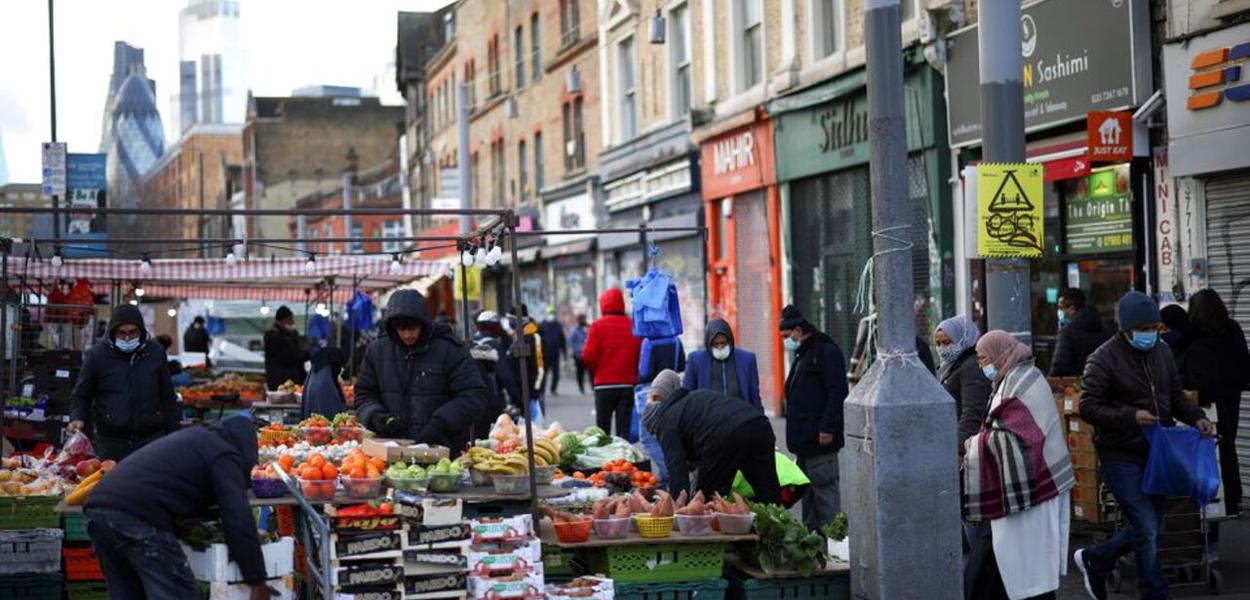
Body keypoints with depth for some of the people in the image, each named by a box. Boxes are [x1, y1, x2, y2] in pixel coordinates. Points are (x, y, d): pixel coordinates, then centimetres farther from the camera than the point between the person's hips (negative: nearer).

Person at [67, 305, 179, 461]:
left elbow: (168, 398, 14)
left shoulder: (156, 353, 7)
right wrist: (77, 418, -11)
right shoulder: (97, 355, 1)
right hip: (111, 442, -1)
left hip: (151, 438, 1)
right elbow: (81, 395, 8)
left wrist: (174, 436, 12)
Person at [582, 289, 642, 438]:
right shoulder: (634, 325, 1)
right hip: (628, 384, 2)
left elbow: (588, 356, -9)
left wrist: (595, 374, 9)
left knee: (603, 430, 7)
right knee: (625, 429, 2)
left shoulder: (598, 325, -5)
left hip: (604, 385, -2)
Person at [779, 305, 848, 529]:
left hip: (819, 439, -10)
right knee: (808, 493, 13)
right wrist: (795, 435, 17)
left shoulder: (826, 351, -11)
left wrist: (827, 428, -23)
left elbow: (837, 393, -18)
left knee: (825, 488, -10)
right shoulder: (803, 355, 21)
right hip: (804, 441, 10)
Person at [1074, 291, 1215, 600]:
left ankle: (1094, 560, 32)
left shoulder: (1162, 352, 9)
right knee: (1146, 529, -8)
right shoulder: (1103, 359, -13)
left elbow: (1175, 397, 17)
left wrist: (1196, 417, -2)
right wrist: (1131, 416, -26)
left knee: (1151, 526, 13)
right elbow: (1088, 407, -14)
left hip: (1155, 453, 7)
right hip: (1121, 456, -7)